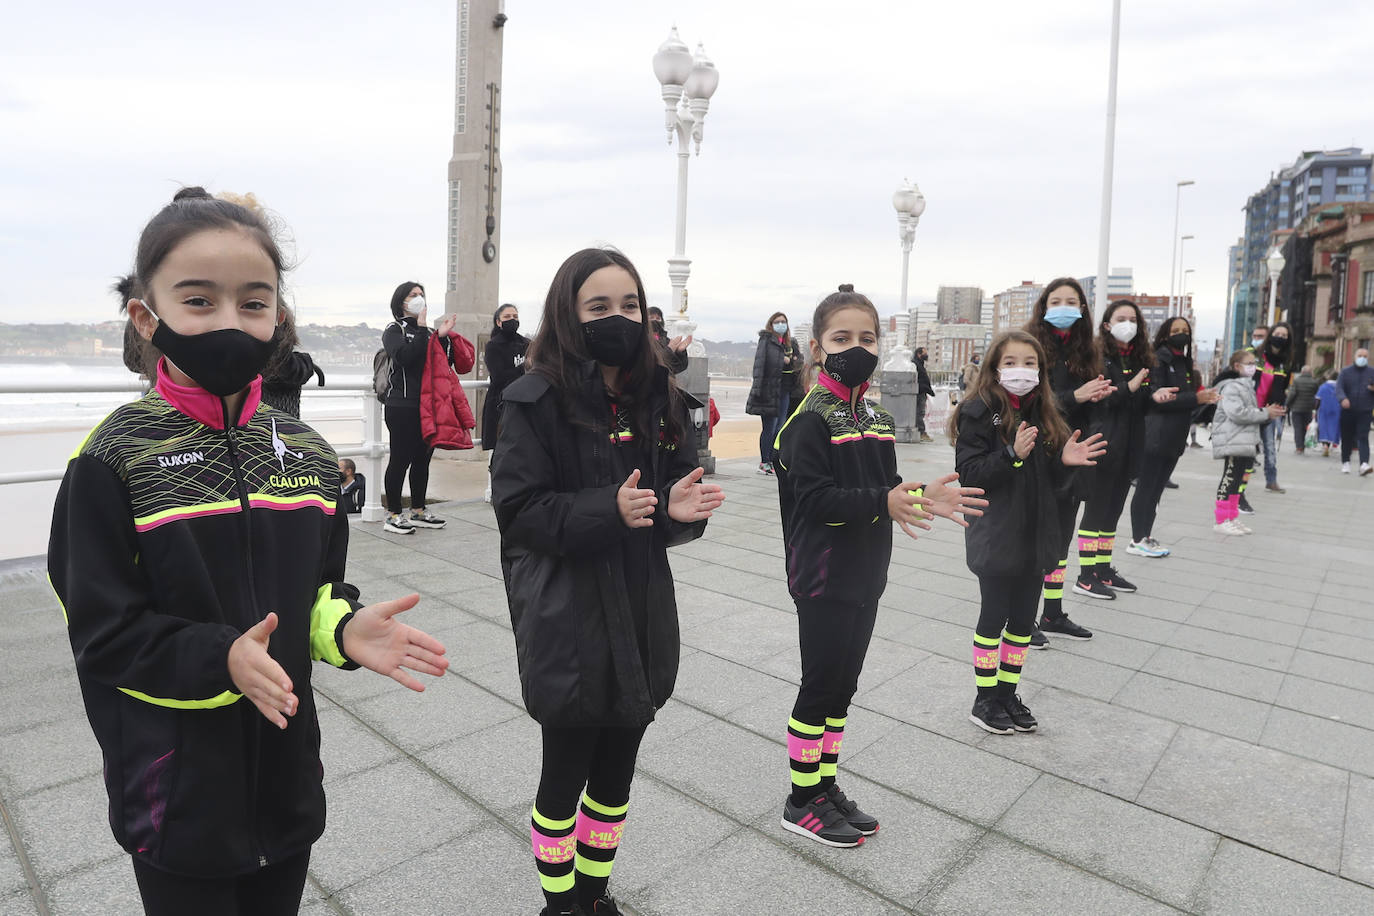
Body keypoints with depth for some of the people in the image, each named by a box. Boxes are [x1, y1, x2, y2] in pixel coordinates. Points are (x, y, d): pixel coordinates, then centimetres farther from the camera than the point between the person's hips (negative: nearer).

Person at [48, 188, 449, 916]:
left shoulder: (307, 453, -1)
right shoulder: (116, 460, -14)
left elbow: (318, 591, 4)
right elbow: (103, 632, -13)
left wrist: (346, 629, -16)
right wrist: (220, 657, -27)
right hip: (177, 794, -4)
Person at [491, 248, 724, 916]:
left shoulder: (660, 397, 4)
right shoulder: (536, 400, -11)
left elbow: (674, 492, 9)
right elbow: (516, 509, -15)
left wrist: (680, 507, -14)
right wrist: (607, 509, -27)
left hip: (642, 615, 5)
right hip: (568, 623, -5)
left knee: (616, 773, 20)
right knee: (565, 773, 13)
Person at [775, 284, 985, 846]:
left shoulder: (877, 417, 10)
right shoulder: (811, 419, -14)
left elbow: (887, 488, 12)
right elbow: (814, 498, -22)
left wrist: (924, 498, -6)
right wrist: (882, 502, -31)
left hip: (864, 576, 8)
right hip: (822, 578, -7)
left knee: (842, 686, 17)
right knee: (820, 687, 3)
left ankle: (826, 787, 33)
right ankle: (802, 803, 21)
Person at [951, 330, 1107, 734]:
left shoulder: (1044, 414, 9)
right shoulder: (979, 412, -10)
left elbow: (1053, 482, 12)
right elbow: (967, 472, -16)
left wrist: (1065, 461, -9)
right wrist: (1012, 455, -27)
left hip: (1035, 535, 6)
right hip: (996, 537, -6)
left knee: (1023, 621, 13)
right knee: (994, 616, 5)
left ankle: (1008, 693, 29)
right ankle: (985, 700, 20)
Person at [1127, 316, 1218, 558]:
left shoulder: (1183, 362, 16)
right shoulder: (1159, 359, -9)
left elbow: (1184, 397, 19)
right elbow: (1157, 398, -18)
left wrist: (1204, 398, 2)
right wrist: (1195, 398, -17)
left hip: (1174, 438, 8)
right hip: (1155, 436, -8)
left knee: (1156, 490, 12)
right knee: (1146, 488, -4)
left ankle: (1145, 536, 19)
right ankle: (1138, 541, 1)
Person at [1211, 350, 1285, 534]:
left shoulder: (1247, 385, 21)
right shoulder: (1230, 387, -12)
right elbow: (1237, 413, -22)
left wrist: (1269, 413, 10)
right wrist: (1265, 413, -14)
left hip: (1245, 441, 10)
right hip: (1232, 441, -10)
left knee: (1238, 480, 13)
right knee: (1230, 479, -8)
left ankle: (1232, 518, 21)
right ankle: (1221, 520, -3)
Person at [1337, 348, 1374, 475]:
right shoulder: (1346, 372, 5)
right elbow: (1338, 387, -6)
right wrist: (1343, 398, -27)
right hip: (1347, 411, 0)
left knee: (1363, 438, -12)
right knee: (1346, 438, 8)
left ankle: (1364, 464, -22)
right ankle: (1345, 462, 22)